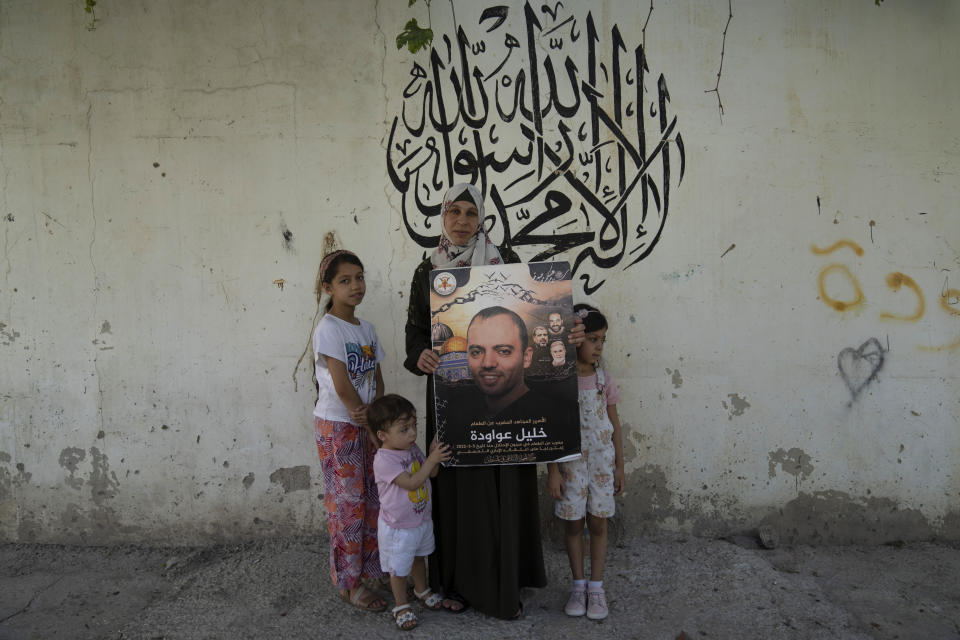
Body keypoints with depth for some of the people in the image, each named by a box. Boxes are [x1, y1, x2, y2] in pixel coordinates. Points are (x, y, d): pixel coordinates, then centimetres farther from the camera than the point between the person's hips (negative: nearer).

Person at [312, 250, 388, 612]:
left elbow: (377, 379, 8)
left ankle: (372, 568, 29)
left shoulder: (366, 328, 9)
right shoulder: (328, 329, -14)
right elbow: (341, 385, -18)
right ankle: (348, 583, 15)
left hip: (367, 425, 7)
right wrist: (368, 421, -11)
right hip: (337, 427, -7)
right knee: (347, 504, 1)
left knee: (373, 499, 13)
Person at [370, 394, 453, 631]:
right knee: (399, 569, 11)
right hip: (397, 528, -7)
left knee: (418, 557, 28)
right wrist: (431, 460, -32)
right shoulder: (384, 460, -28)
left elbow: (431, 473, 3)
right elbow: (411, 482, -32)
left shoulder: (412, 448, -4)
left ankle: (421, 589, 51)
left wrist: (435, 452, -13)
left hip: (422, 520, 7)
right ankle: (401, 606, 32)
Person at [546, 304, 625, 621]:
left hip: (601, 461, 2)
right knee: (573, 523, 9)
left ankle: (596, 587, 24)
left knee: (598, 523, 10)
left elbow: (614, 425, 4)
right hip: (570, 462, -2)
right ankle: (578, 585, 26)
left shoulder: (603, 379, -2)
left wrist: (619, 467, 5)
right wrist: (553, 470, -11)